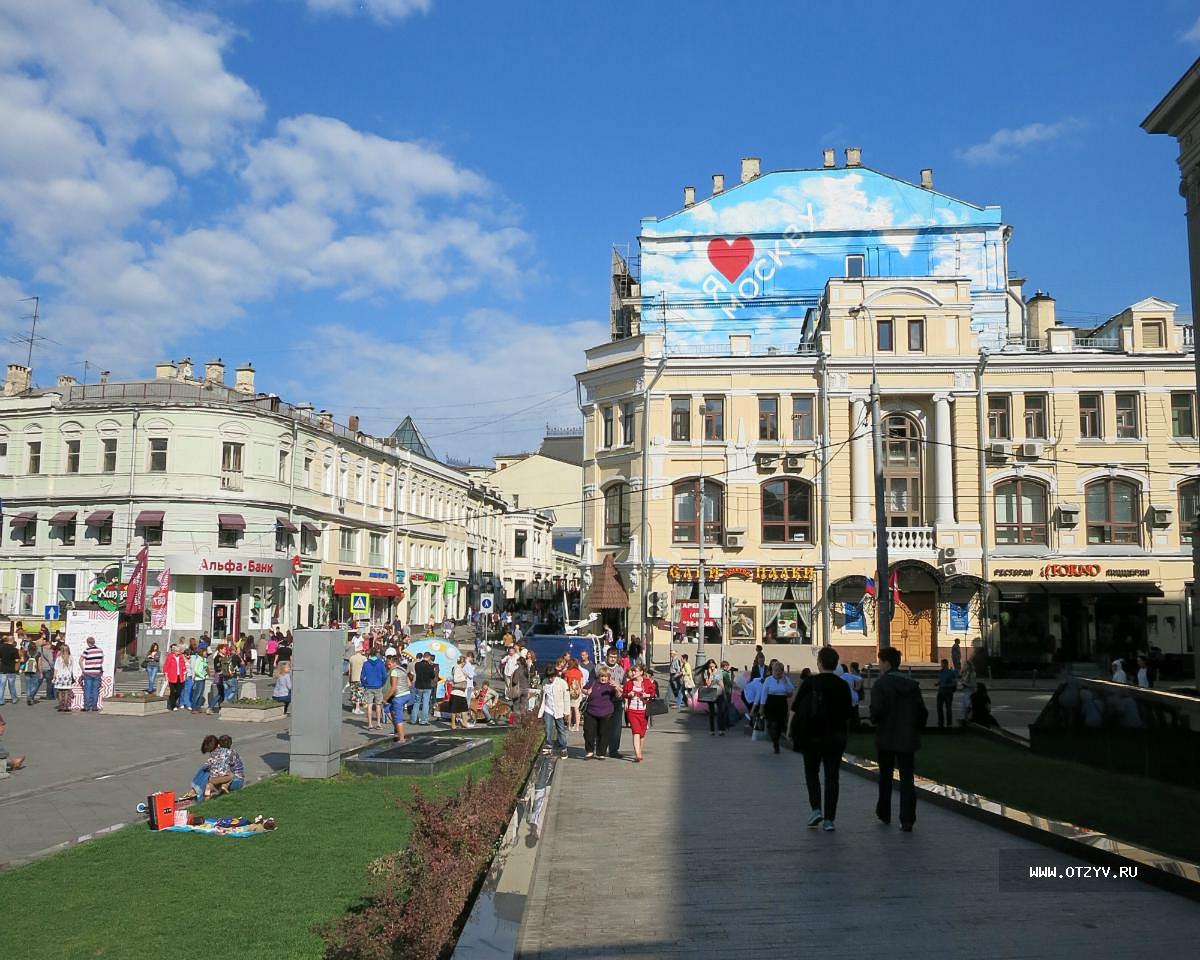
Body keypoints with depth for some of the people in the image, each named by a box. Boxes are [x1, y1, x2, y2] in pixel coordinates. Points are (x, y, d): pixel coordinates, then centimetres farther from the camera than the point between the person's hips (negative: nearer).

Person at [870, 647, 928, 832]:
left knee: (885, 776, 16)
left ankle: (884, 813, 29)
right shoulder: (912, 685, 4)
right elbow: (923, 712, 3)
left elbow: (877, 711, -21)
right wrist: (915, 730, 14)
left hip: (886, 739, -3)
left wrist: (874, 720, 0)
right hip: (908, 739, 3)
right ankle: (907, 820, -3)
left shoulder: (881, 685, -13)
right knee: (907, 778, 4)